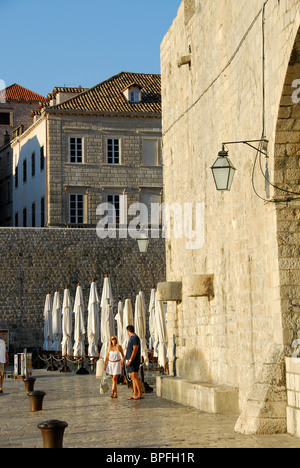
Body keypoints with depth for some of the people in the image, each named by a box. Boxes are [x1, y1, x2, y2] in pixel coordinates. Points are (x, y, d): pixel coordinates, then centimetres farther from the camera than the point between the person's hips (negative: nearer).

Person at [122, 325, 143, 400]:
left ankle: (140, 394, -17)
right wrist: (124, 358, 33)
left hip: (134, 360, -10)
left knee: (135, 376, -15)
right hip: (130, 360, 10)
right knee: (133, 377, 7)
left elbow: (135, 350, -20)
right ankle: (135, 394, 6)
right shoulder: (131, 338, 18)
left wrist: (130, 360, -24)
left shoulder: (135, 338, -12)